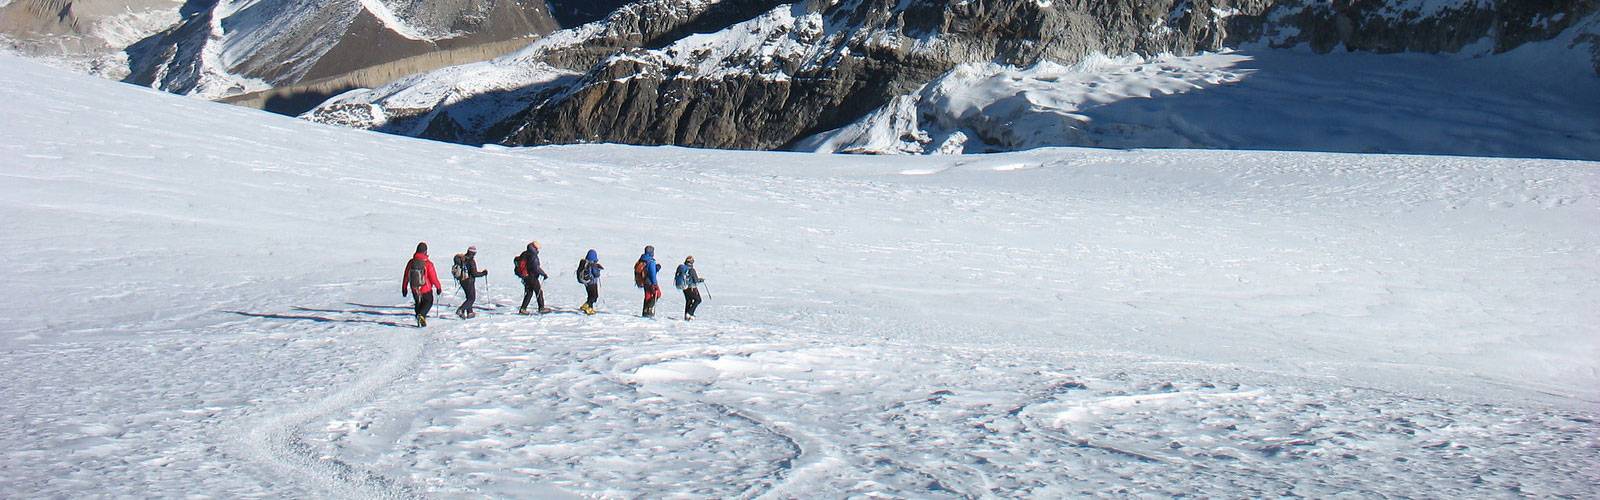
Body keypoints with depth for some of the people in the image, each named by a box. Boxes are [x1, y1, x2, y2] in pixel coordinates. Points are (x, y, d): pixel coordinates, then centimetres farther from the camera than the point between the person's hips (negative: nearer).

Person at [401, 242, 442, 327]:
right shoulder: (428, 263, -18)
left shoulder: (411, 262, -6)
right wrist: (438, 287, 2)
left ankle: (419, 317, 18)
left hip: (414, 289, 3)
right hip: (426, 288, -3)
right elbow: (433, 277, -13)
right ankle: (421, 315, -8)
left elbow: (406, 276, 2)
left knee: (418, 303, 24)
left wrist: (404, 288, 14)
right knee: (428, 302, 16)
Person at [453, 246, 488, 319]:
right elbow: (474, 273, -22)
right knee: (472, 298, 1)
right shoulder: (471, 261, -20)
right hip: (469, 281, -8)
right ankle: (461, 310, -14)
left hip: (461, 280, 8)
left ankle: (469, 312, 25)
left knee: (469, 296, 22)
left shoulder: (461, 258, 3)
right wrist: (483, 273, -9)